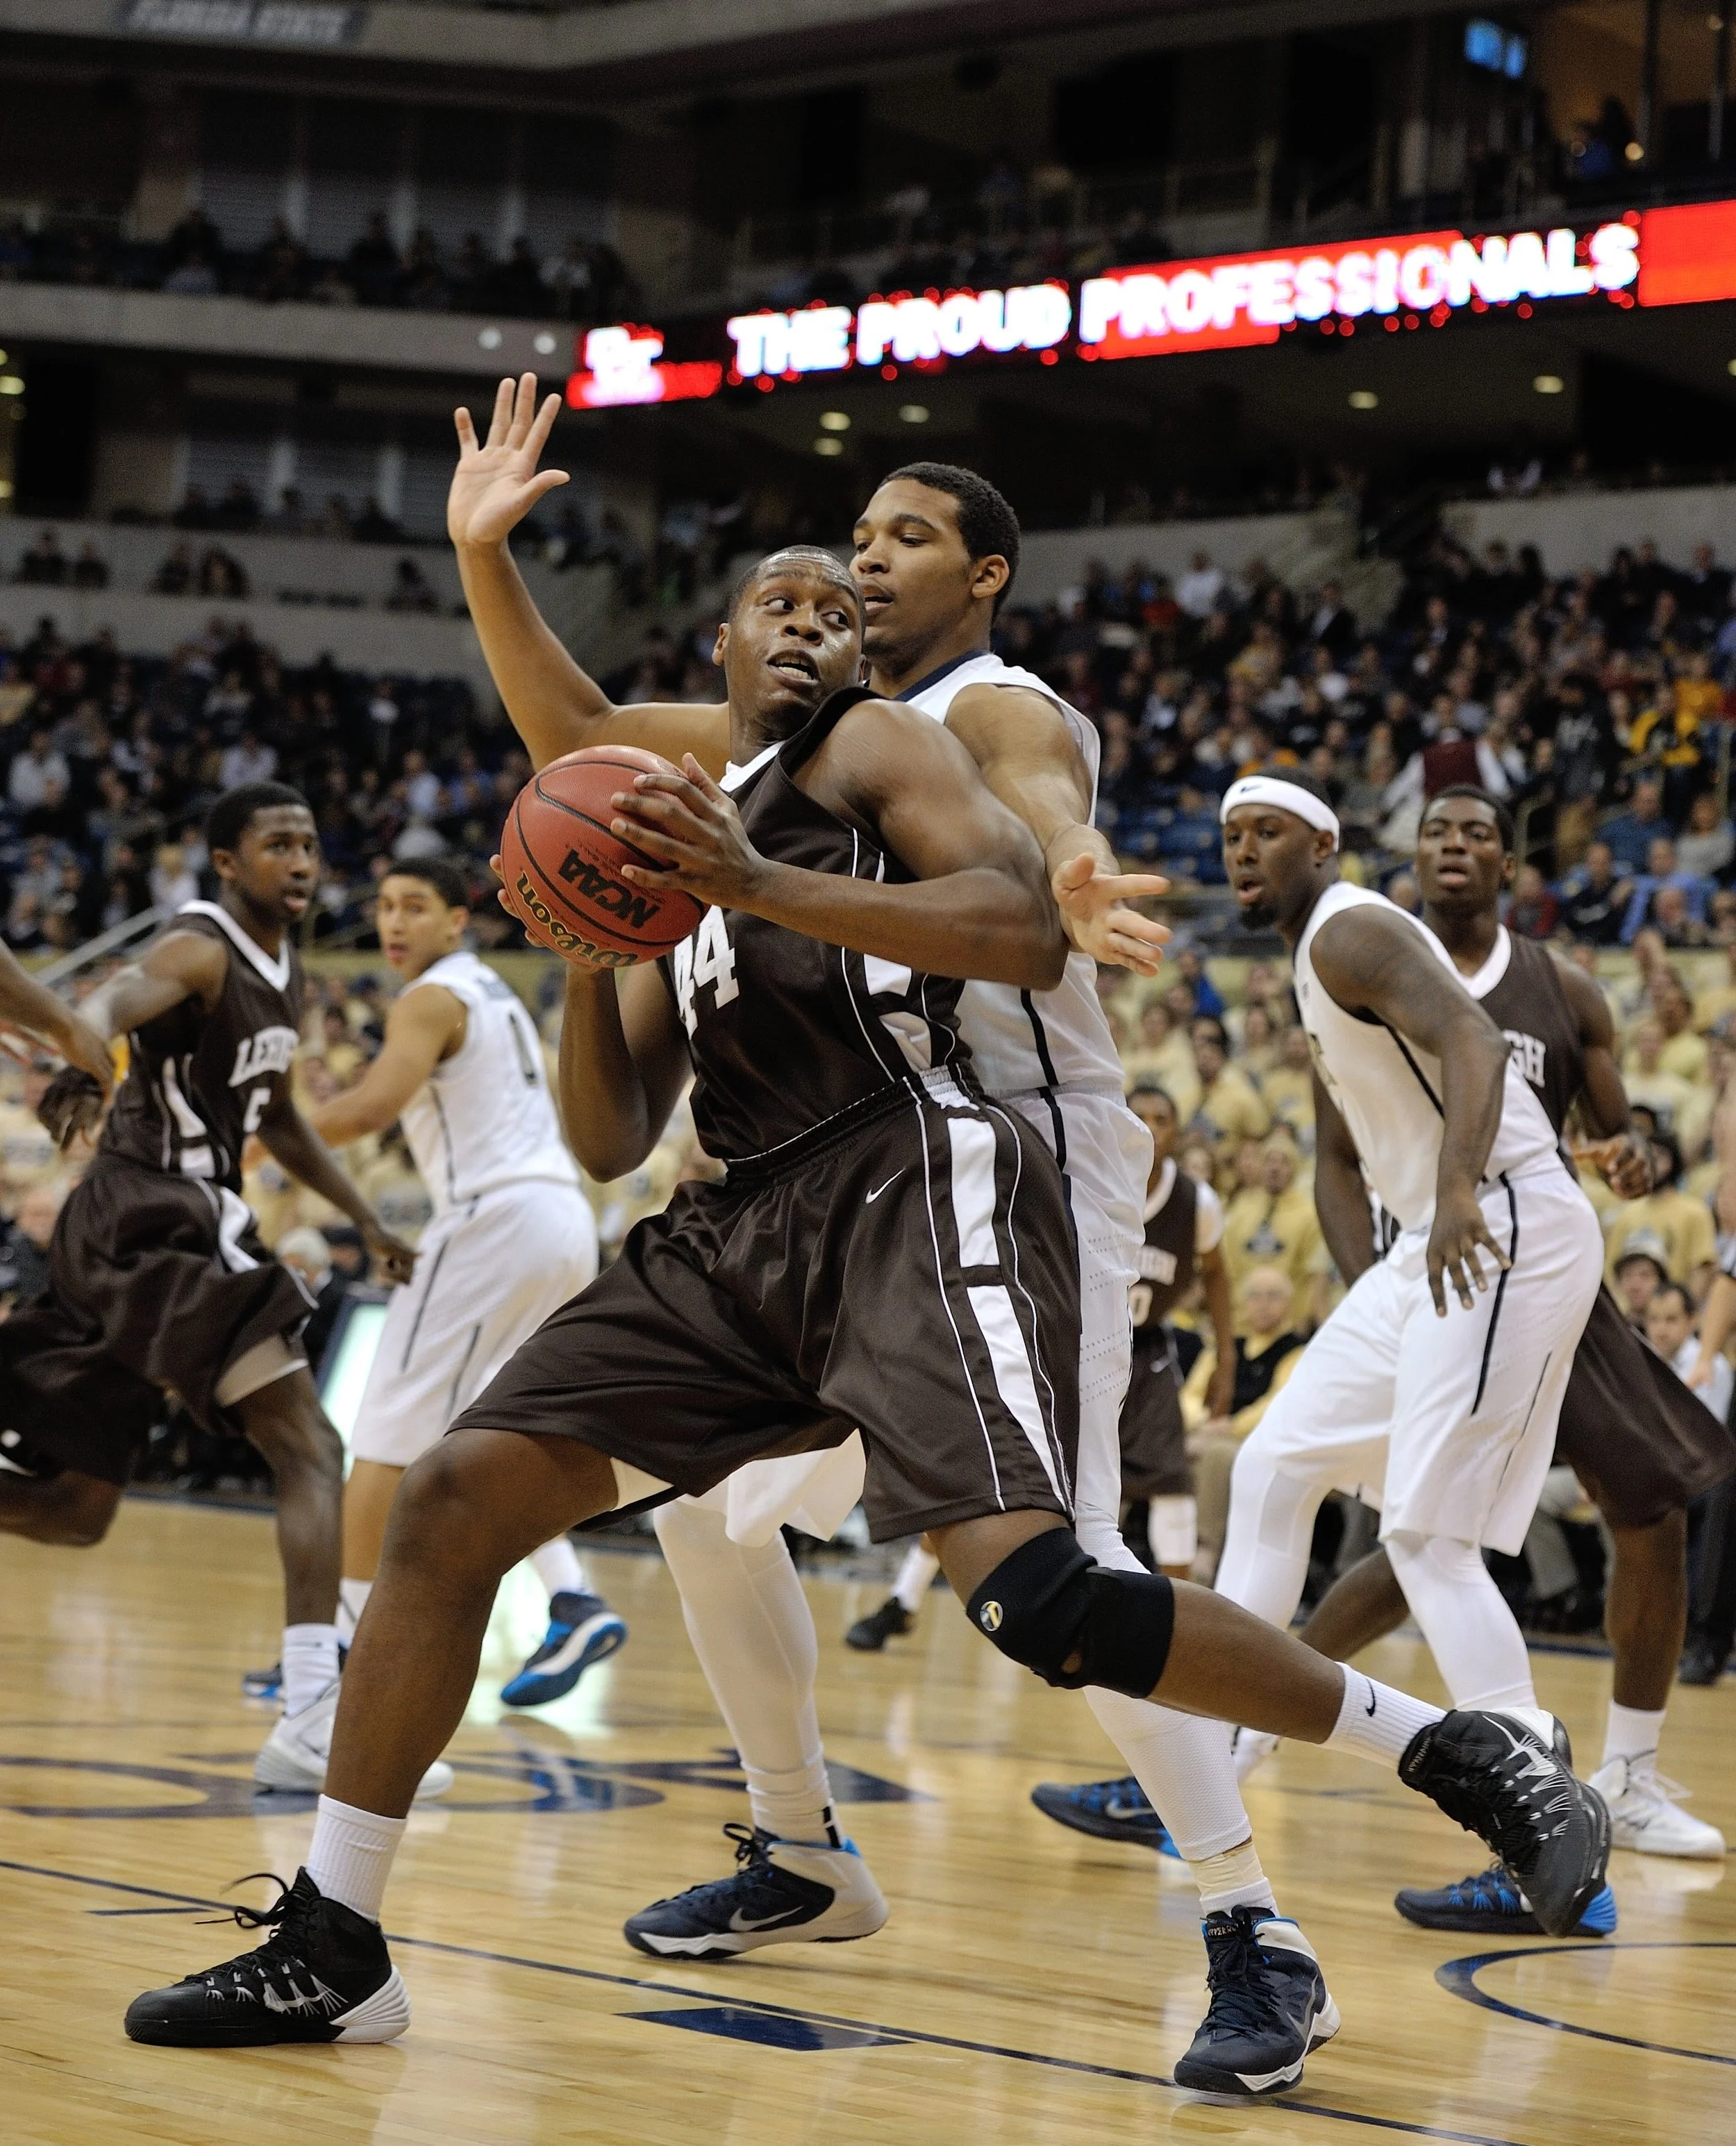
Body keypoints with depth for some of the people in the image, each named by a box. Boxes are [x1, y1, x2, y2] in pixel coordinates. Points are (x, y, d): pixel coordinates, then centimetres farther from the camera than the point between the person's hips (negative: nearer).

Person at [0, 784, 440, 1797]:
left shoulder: (285, 974, 18)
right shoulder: (202, 951, -10)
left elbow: (279, 1117, 33)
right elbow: (111, 1003, -33)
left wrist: (368, 1219, 30)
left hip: (155, 1232, 10)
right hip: (151, 1215, -10)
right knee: (311, 1449, -19)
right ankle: (314, 1724, -28)